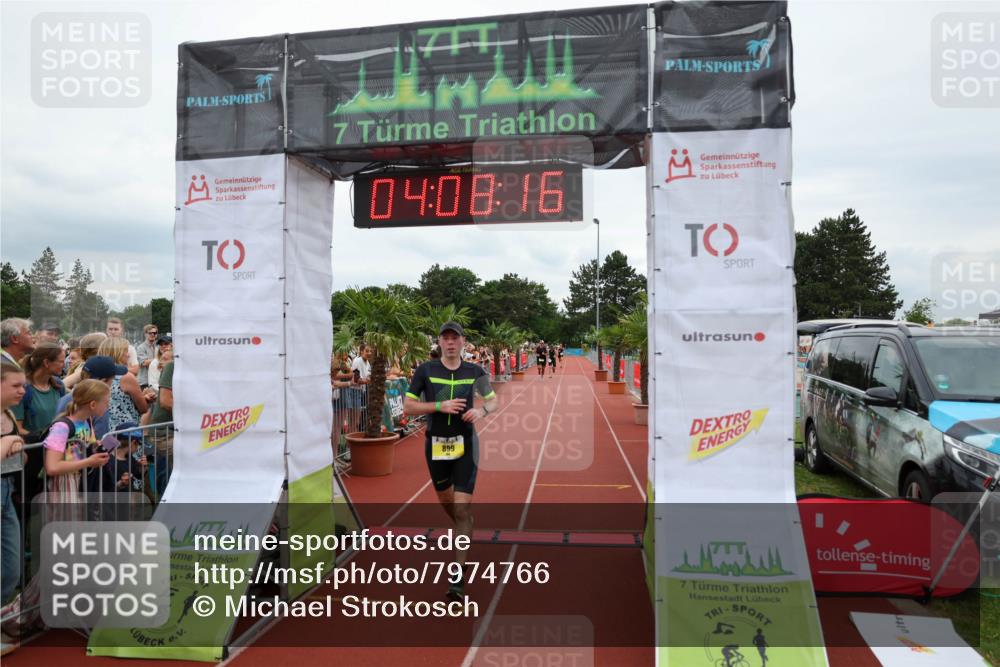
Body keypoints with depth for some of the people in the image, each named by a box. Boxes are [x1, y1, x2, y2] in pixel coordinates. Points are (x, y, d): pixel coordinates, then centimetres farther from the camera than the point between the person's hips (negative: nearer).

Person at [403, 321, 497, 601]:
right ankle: (464, 535, 51)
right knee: (446, 501, 18)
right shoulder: (425, 370, -5)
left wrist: (482, 411, -13)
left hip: (465, 444, -1)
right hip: (435, 444, 2)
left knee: (463, 507, -9)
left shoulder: (474, 371, -2)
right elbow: (408, 407, -6)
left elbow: (493, 399, 10)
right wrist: (440, 405, -19)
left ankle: (458, 575, -2)